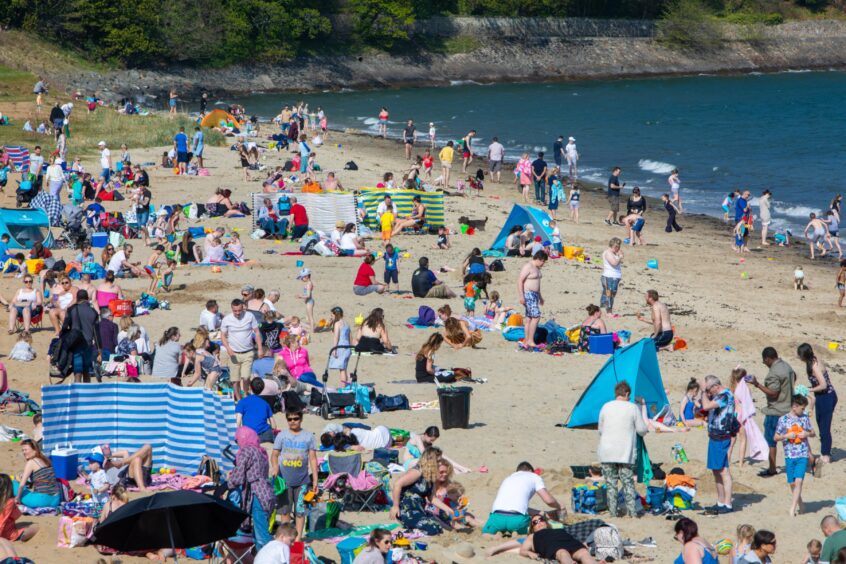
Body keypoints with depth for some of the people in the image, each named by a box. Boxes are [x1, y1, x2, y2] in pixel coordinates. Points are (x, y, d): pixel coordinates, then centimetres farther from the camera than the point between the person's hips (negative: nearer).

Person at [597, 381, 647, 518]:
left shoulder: (606, 407, 3)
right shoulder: (632, 408, -3)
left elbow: (600, 430, 9)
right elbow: (642, 430, 0)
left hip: (607, 452, 1)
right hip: (625, 452, -1)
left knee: (611, 483, 6)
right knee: (628, 483, 5)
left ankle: (613, 513, 5)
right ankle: (632, 512, 1)